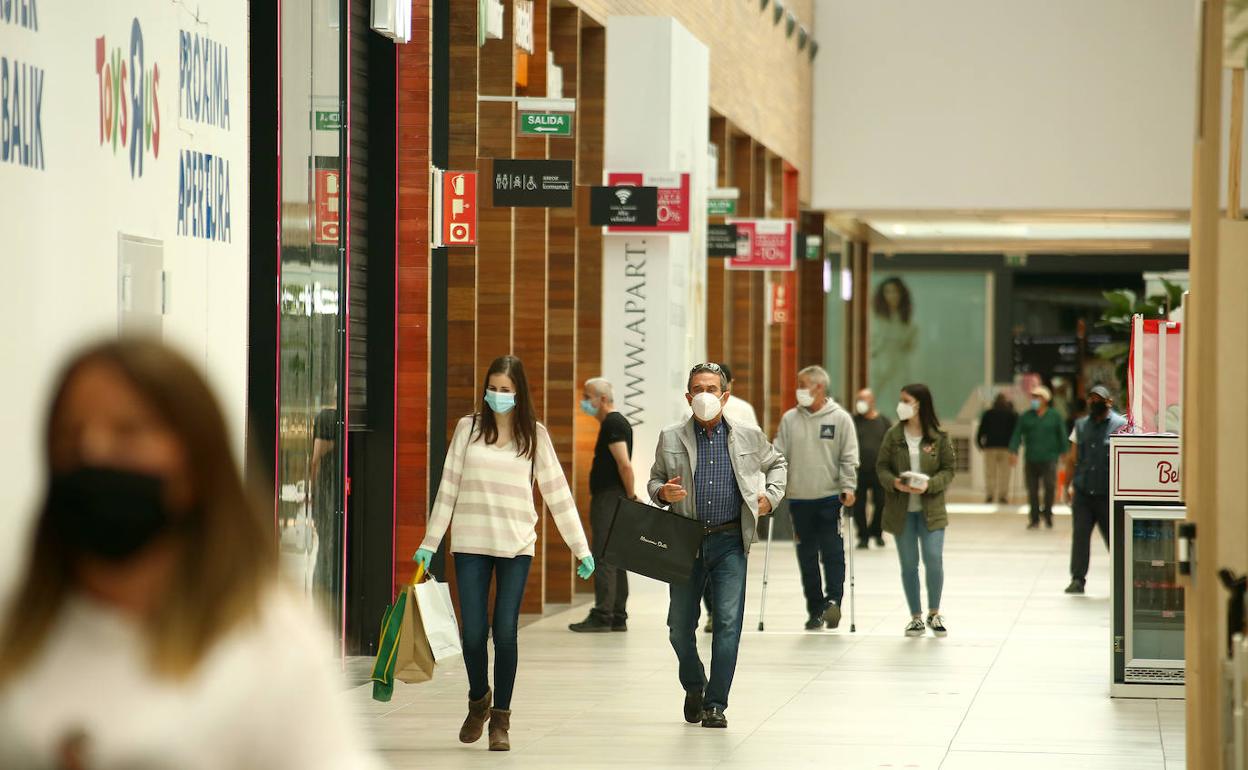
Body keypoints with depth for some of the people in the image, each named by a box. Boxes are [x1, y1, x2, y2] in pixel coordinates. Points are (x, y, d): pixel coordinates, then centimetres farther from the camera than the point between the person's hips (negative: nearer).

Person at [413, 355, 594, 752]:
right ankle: (478, 701, 26)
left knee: (505, 632, -4)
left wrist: (581, 548, 1)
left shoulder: (534, 435, 3)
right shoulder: (468, 428, 4)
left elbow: (557, 493, 4)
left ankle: (500, 719, 8)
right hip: (471, 545, 1)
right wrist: (430, 542, 5)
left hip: (516, 545, 0)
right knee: (474, 633, -1)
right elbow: (448, 488, 7)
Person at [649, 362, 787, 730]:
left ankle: (716, 703, -1)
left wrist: (772, 495, 8)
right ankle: (694, 686, 33)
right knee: (680, 625, 7)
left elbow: (777, 463, 23)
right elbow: (654, 480, 13)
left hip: (729, 542, -1)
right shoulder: (671, 439, 4)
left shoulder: (749, 437, 5)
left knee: (728, 621, -8)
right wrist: (662, 492, -10)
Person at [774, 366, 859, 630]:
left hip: (830, 498, -3)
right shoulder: (790, 419, 8)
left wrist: (848, 487, -12)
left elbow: (849, 458, -2)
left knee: (832, 552, -11)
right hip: (799, 498, 3)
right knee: (807, 556, 6)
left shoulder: (840, 418, 0)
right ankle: (815, 609, 12)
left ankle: (833, 600, -13)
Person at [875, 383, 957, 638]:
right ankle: (916, 617, 18)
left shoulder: (940, 437, -4)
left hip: (931, 509, -2)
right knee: (908, 565, 6)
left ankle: (934, 613, 11)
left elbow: (949, 470, -2)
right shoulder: (893, 435, 1)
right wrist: (894, 482, -16)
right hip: (901, 510, 2)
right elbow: (882, 466, 3)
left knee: (934, 561, -9)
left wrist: (929, 485, -18)